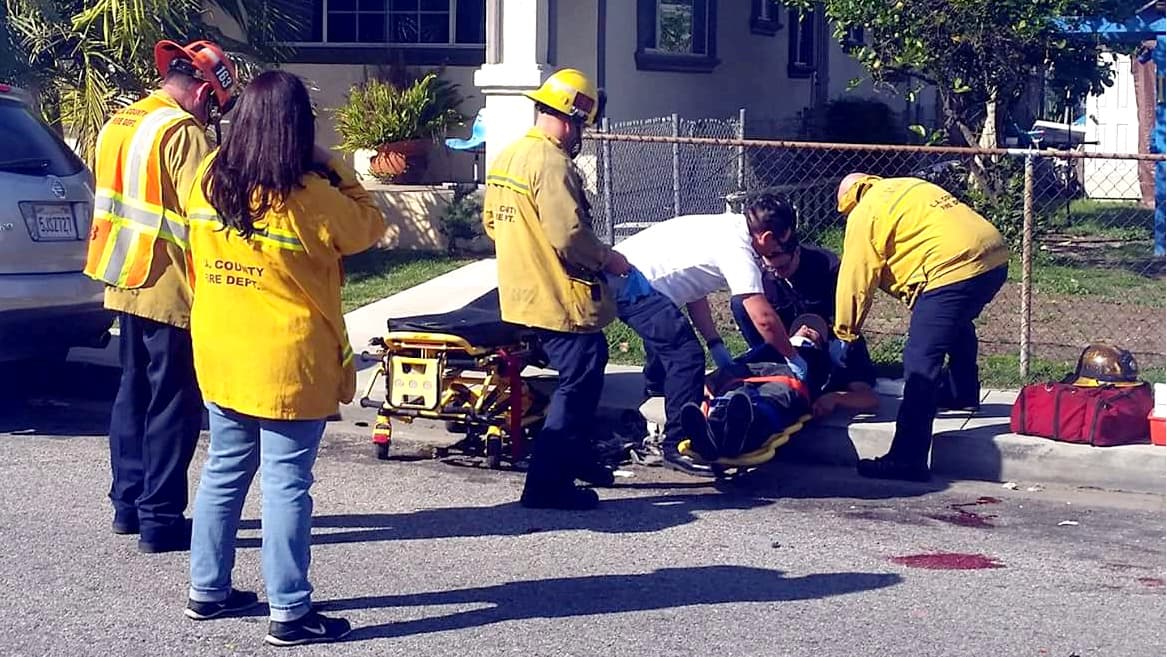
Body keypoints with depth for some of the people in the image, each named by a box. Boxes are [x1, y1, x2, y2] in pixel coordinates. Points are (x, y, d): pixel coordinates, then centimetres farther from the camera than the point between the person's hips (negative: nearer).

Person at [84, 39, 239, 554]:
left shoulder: (118, 124, 12)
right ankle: (160, 519, 2)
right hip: (170, 290, -9)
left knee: (134, 391, 17)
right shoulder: (182, 132, -16)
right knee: (173, 404, -1)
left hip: (127, 284, 9)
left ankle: (127, 502, 24)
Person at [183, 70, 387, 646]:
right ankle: (289, 612, 4)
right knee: (286, 484, 0)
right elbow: (368, 228, -2)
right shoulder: (311, 197, -17)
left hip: (218, 357, 6)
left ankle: (207, 589, 26)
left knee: (224, 472, 17)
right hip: (289, 365, -6)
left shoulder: (209, 181, -1)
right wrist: (334, 170, 5)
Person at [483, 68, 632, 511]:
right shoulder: (552, 162, -20)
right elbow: (570, 236, -25)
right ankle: (547, 485, -3)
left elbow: (491, 222, 18)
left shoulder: (506, 156, 10)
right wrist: (606, 258, -9)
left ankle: (574, 454, 36)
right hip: (560, 297, -10)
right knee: (579, 383, -3)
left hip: (522, 291, 10)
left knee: (583, 371, 25)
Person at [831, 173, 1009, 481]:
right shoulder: (904, 187, 28)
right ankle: (962, 393, 58)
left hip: (954, 268, -9)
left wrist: (843, 335, 16)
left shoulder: (864, 215, 4)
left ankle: (907, 459, -10)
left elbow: (855, 280, 4)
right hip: (995, 257, 9)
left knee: (921, 361, -7)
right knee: (958, 325, 36)